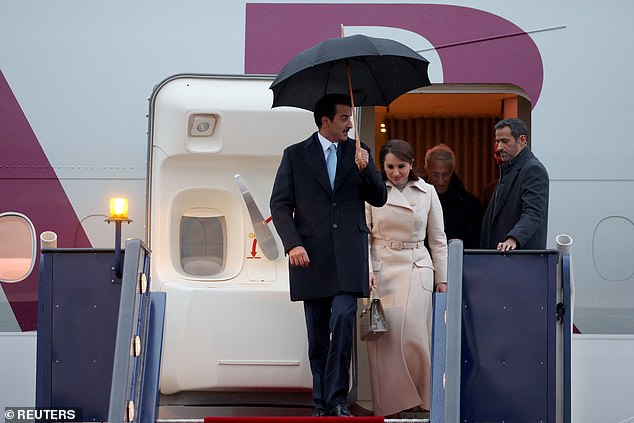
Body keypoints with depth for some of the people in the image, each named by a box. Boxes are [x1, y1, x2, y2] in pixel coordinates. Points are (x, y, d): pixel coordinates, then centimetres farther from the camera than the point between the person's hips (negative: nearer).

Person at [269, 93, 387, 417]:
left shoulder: (359, 153, 11)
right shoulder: (295, 155, 6)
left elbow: (379, 199, 10)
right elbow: (280, 204, 3)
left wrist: (365, 169, -8)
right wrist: (292, 244, -10)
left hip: (348, 253, 0)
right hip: (311, 253, 0)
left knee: (343, 319, -15)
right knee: (317, 333, 5)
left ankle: (337, 399, -11)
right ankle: (322, 401, 13)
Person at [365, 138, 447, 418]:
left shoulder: (427, 192, 8)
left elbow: (437, 239, 12)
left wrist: (442, 278, 9)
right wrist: (366, 270, -8)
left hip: (416, 270, 0)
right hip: (381, 270, 0)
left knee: (412, 335, -10)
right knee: (385, 338, -6)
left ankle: (421, 400, 5)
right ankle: (389, 405, 1)